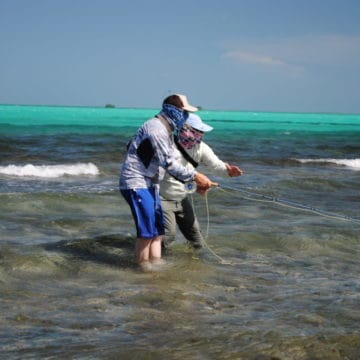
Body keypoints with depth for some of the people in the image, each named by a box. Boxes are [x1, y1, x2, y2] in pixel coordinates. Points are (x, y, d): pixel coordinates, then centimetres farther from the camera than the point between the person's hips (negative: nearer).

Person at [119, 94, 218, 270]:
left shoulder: (166, 130, 15)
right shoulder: (156, 128, -18)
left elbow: (171, 162, 15)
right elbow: (168, 163, -23)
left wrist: (195, 181, 7)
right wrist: (194, 176, -21)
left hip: (150, 184, 11)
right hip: (136, 183, -11)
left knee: (157, 229, 11)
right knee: (146, 232, -10)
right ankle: (142, 269, -4)